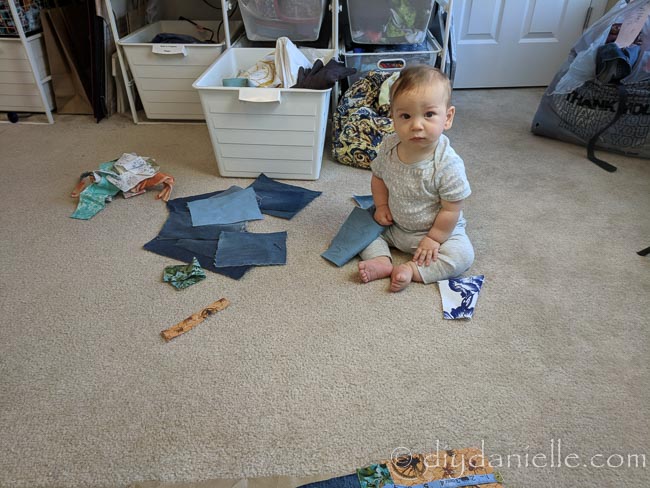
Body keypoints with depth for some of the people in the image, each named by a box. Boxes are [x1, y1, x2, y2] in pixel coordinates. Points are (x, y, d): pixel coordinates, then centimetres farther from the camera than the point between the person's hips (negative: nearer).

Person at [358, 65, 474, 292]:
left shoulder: (448, 164, -29)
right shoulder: (389, 147, -15)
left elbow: (451, 210, -20)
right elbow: (378, 176, 5)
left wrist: (434, 239, -16)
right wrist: (381, 206, -5)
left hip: (439, 229, -4)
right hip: (394, 226, 5)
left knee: (463, 255, -24)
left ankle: (411, 270, -21)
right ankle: (381, 260, -14)